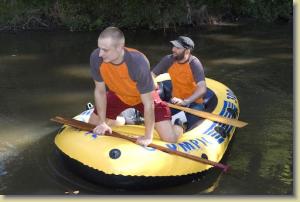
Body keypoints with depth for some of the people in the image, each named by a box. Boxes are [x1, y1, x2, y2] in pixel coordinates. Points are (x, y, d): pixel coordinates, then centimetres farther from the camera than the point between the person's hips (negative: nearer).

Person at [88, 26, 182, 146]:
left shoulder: (138, 63, -40)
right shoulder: (96, 58, -29)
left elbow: (148, 104, -31)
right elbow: (100, 91, -13)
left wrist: (148, 137, -25)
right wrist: (102, 122, -10)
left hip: (145, 96, -4)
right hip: (118, 95, 4)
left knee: (170, 139, -12)